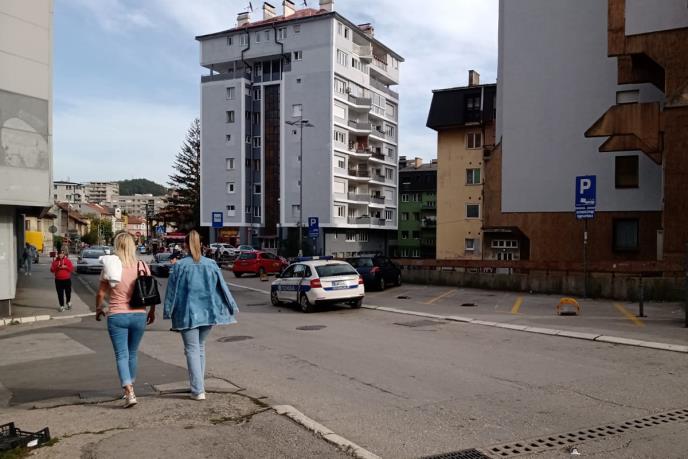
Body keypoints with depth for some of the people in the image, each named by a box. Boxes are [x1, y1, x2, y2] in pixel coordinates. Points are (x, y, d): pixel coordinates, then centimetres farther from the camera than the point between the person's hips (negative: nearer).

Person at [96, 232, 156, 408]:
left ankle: (129, 393, -14)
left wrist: (98, 309, 18)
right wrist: (152, 311, 15)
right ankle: (129, 389, 29)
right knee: (132, 354, 18)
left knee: (121, 356, 0)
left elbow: (101, 293, -1)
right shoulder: (142, 266, -1)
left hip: (117, 316, -3)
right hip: (139, 315, 3)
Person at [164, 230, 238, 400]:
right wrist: (232, 308, 10)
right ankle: (198, 383, 27)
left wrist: (168, 312, 5)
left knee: (192, 349, 2)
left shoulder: (180, 266, -8)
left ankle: (198, 390, -3)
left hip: (188, 314, -3)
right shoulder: (211, 264, -1)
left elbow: (172, 290, -4)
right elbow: (222, 287, 2)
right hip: (208, 313, 3)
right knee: (200, 346, 19)